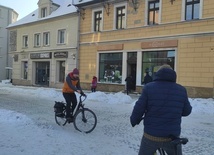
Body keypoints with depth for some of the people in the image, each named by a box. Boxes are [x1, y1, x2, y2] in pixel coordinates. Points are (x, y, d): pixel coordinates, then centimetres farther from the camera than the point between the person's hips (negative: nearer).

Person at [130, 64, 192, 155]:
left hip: (151, 136, -1)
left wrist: (134, 120, 11)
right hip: (172, 137, 1)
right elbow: (187, 111, 7)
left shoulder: (149, 87, -7)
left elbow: (139, 108, -8)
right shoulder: (181, 90, -1)